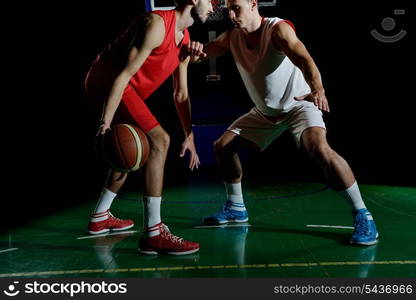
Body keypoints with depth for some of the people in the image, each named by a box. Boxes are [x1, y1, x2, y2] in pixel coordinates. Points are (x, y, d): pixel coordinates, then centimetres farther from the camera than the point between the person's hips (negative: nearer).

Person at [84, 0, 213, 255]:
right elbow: (125, 74, -23)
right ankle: (153, 234, -21)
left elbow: (181, 94, 17)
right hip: (106, 82, -11)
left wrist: (189, 136, 14)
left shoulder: (185, 40, 12)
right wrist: (106, 122, -27)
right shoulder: (157, 24, -17)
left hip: (127, 90, 11)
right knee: (159, 140, -22)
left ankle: (100, 217, 39)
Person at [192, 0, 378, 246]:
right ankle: (236, 209, 21)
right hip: (265, 111, 7)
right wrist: (196, 50, -33)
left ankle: (362, 214, -20)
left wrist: (318, 90, -56)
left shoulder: (278, 29, -20)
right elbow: (204, 53, -7)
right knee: (223, 146, 4)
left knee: (320, 148, -32)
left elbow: (304, 59, -35)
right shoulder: (232, 37, -1)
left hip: (299, 104, -7)